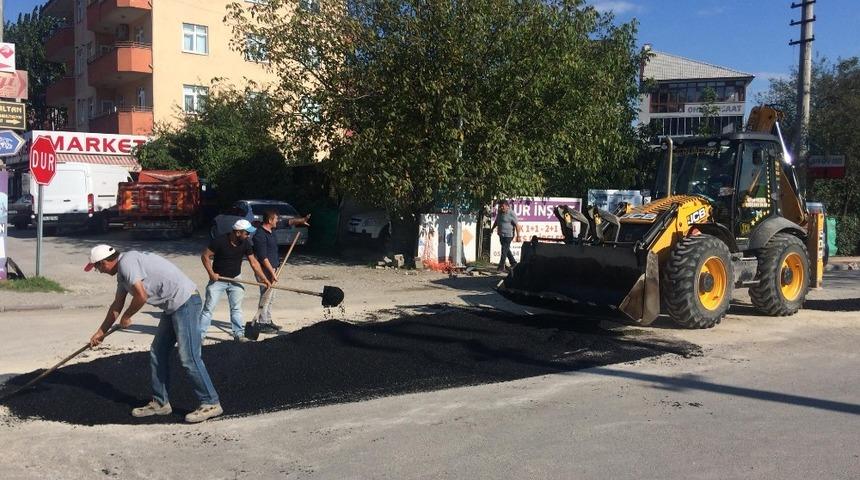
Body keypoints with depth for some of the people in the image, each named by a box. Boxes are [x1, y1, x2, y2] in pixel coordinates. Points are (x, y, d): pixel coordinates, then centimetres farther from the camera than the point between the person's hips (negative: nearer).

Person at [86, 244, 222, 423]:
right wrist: (100, 332, 38)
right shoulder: (122, 272, 20)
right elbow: (116, 306, 31)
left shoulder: (127, 262, -12)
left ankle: (211, 404, -6)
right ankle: (160, 402, 22)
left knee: (188, 358, -11)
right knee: (157, 353, 13)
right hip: (172, 307, 11)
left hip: (185, 302, -11)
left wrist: (126, 317, -2)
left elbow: (141, 296, -20)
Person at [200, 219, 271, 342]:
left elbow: (253, 262, -2)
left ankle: (239, 334, 15)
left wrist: (264, 279, -7)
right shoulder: (219, 241, -21)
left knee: (236, 308, 7)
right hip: (217, 280, -4)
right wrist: (211, 273, -20)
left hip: (235, 280, 4)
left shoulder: (245, 244, -7)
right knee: (208, 308, -2)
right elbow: (205, 256, -13)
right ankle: (200, 336, 3)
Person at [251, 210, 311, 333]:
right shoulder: (260, 235, -21)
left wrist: (301, 220, 9)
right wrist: (272, 272, -23)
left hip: (272, 269, 10)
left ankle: (268, 321, 25)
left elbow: (288, 222, 20)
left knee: (270, 298, 16)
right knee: (265, 297, -5)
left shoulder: (271, 230, 7)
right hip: (265, 270, -10)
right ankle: (261, 324, 3)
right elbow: (263, 257, -23)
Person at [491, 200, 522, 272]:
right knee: (507, 250, 17)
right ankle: (513, 263, 31)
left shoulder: (511, 214, -14)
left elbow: (517, 225, -14)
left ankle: (501, 267, -3)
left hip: (508, 235, -8)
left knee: (504, 251, -7)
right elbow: (496, 222, 25)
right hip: (501, 235, 8)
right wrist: (491, 229, 19)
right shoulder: (499, 213, 9)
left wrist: (518, 236, -16)